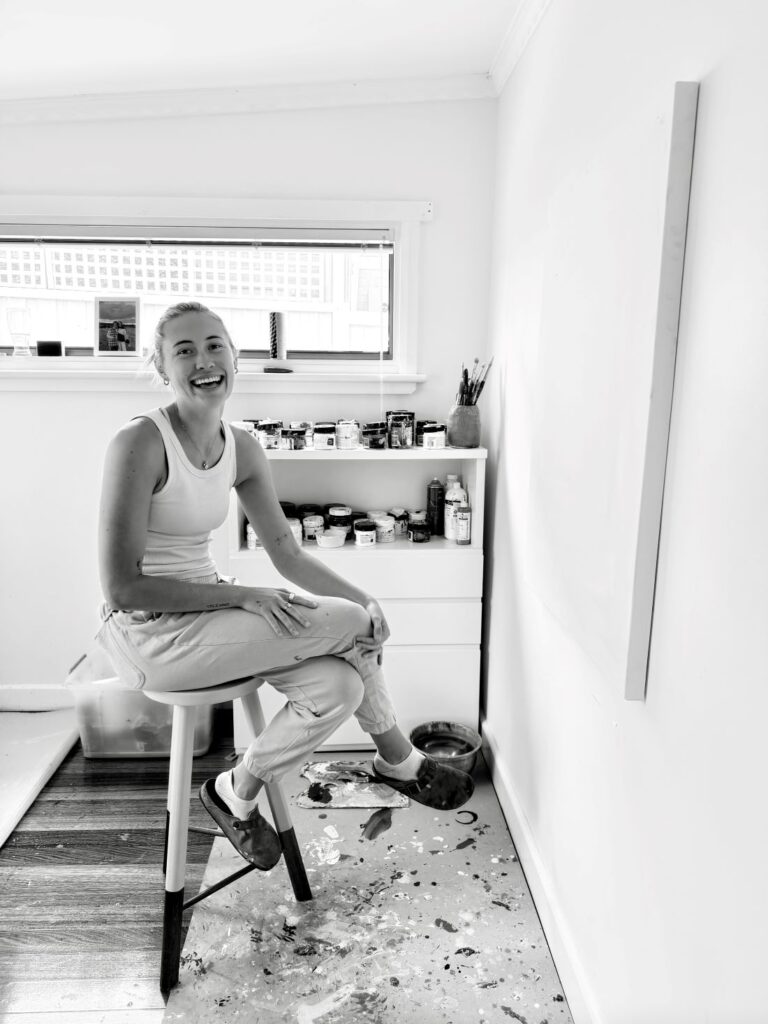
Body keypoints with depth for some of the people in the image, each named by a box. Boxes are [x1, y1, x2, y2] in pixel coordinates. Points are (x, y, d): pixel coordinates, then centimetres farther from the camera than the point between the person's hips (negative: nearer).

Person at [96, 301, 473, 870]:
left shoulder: (242, 449, 4)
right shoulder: (140, 445, -17)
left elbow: (289, 555, 7)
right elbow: (123, 588, -19)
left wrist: (365, 599, -7)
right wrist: (242, 596, -19)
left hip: (206, 614, 7)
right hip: (150, 633, -7)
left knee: (339, 687, -12)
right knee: (350, 627, -16)